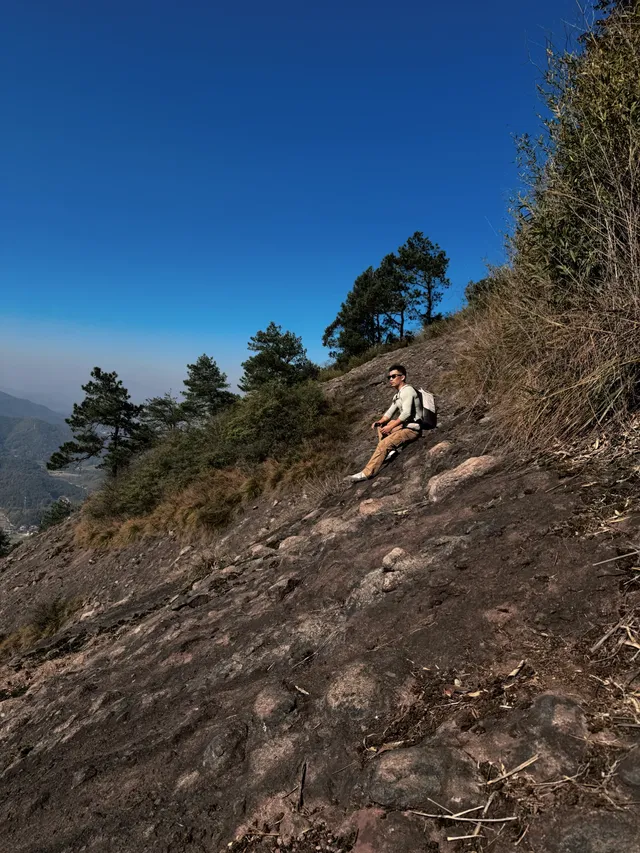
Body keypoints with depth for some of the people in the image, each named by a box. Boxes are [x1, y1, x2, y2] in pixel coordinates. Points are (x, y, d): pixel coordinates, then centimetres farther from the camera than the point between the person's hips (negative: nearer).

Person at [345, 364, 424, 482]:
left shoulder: (407, 390, -12)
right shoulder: (398, 395, 19)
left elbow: (406, 413, -23)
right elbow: (390, 412, 18)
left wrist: (391, 426, -22)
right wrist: (379, 421, 0)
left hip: (413, 429, -11)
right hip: (405, 425, 11)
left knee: (384, 443, -24)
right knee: (380, 426, 19)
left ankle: (366, 473, -24)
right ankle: (389, 450, -3)